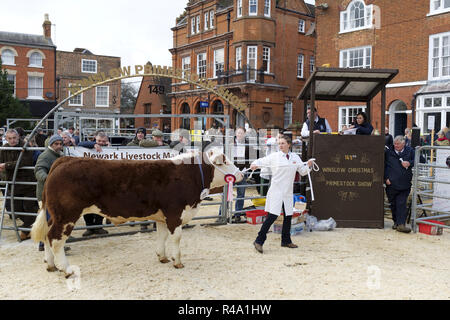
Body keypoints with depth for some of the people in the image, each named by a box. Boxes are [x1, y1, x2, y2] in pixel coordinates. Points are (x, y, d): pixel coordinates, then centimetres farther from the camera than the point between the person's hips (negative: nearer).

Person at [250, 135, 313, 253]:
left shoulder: (295, 157, 9)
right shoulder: (274, 156, -3)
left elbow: (303, 172, 15)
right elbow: (261, 161, 0)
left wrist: (308, 166, -4)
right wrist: (254, 164, -21)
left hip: (288, 191, 5)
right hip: (276, 191, -5)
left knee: (288, 216, 13)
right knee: (272, 216, -11)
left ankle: (286, 241, 30)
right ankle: (259, 241, -4)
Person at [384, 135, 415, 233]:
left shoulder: (410, 151, 6)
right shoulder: (388, 152, 7)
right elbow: (384, 166, 8)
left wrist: (409, 163, -11)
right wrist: (386, 178, -2)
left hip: (404, 184, -2)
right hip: (391, 184, 2)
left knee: (401, 204, -8)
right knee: (393, 204, 10)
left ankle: (401, 224, -8)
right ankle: (396, 222, 26)